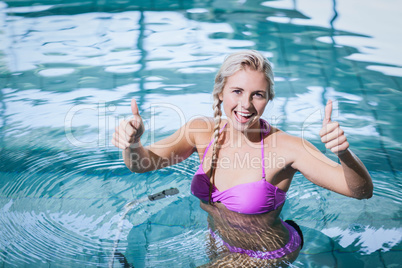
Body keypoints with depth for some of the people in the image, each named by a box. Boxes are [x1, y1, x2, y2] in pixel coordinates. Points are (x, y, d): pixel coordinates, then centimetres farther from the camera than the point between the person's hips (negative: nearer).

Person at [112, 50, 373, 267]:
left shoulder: (284, 147, -28)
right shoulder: (203, 131, -14)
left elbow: (362, 191, -32)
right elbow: (142, 162, -12)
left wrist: (344, 153, -53)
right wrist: (132, 143, -35)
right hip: (218, 246, 5)